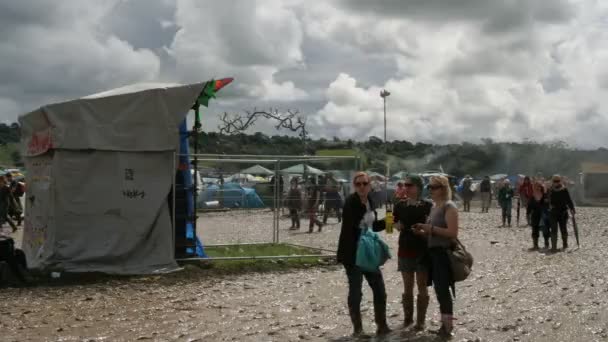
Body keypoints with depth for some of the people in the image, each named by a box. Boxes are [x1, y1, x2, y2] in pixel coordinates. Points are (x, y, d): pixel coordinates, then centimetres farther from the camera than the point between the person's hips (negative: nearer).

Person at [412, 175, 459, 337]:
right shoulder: (434, 207, 14)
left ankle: (448, 326, 2)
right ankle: (444, 324, 22)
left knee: (443, 290, -7)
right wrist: (423, 232, 4)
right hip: (433, 252, 9)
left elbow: (452, 233, -21)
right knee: (439, 289, 13)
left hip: (444, 253, -9)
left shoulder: (449, 207, -12)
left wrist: (431, 228, -21)